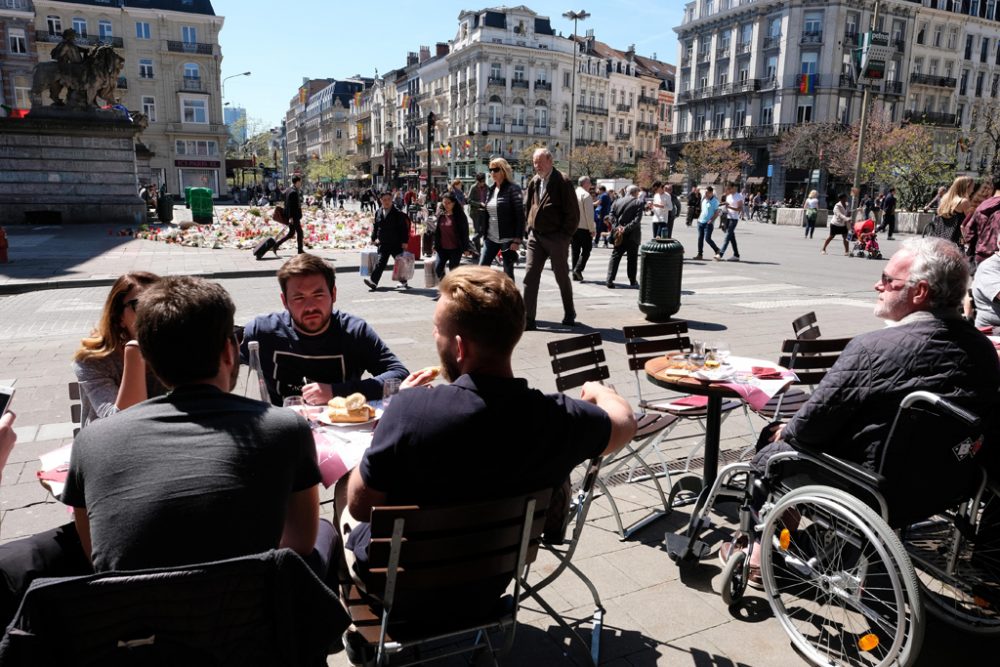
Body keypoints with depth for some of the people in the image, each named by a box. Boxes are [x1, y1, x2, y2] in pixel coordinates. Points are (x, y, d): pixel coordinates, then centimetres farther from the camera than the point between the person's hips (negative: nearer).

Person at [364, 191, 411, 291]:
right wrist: (373, 238, 12)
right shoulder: (378, 213, 6)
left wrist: (404, 241, -12)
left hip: (396, 244, -2)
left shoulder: (398, 213, -6)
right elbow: (375, 226, 16)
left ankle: (403, 282, 26)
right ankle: (373, 281, -8)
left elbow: (404, 228, -7)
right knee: (380, 263, -4)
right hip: (383, 244, 2)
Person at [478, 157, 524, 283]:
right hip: (490, 239, 6)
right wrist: (484, 234, 14)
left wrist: (517, 240, -18)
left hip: (507, 239, -6)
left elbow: (520, 216, -13)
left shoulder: (513, 189, -9)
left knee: (508, 273, 3)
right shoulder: (491, 189, 11)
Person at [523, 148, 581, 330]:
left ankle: (569, 314, 28)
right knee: (530, 276, -4)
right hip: (535, 236, 5)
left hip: (556, 238, -5)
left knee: (562, 277, 9)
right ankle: (528, 320, -2)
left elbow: (573, 212, -10)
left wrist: (565, 235, -12)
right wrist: (530, 228, 9)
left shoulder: (561, 182, -9)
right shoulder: (534, 182, 9)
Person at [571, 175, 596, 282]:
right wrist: (592, 229, -10)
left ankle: (575, 274, 11)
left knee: (575, 250, 11)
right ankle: (578, 269, -15)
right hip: (584, 228, -6)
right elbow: (589, 214, -15)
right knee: (586, 249, 2)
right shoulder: (586, 195, -12)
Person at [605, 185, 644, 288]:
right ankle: (633, 281, 18)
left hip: (619, 235, 3)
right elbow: (637, 219, -16)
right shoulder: (639, 203, -7)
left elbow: (612, 216, -4)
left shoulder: (617, 202, 5)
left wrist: (617, 227, -11)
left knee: (615, 257, 7)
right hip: (632, 236, -3)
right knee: (632, 258, 10)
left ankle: (609, 280, -3)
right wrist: (626, 229, -17)